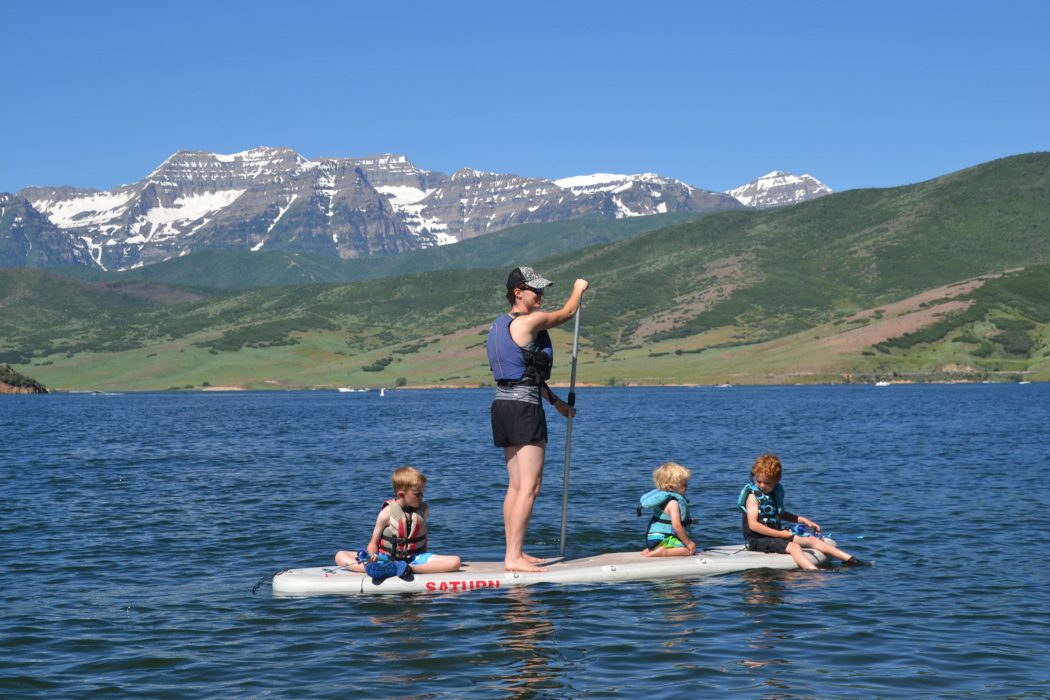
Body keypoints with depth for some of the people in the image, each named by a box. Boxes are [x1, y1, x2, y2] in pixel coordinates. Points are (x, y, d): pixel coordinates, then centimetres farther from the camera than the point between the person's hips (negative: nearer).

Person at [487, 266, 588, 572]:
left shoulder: (500, 325, 16)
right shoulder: (530, 321, -14)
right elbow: (568, 312, 3)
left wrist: (555, 401, 29)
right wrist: (579, 288, 24)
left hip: (503, 405, 10)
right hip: (524, 409, -10)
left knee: (516, 486, 14)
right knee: (529, 487, -9)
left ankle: (513, 552, 18)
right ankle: (514, 557, -11)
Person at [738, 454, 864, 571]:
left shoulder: (777, 492, 10)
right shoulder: (753, 496, -14)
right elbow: (753, 525, -23)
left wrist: (803, 520, 16)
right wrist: (780, 534, -21)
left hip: (778, 533, 8)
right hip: (758, 539, -8)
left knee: (812, 540, -2)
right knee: (793, 547, -29)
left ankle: (850, 560, -4)